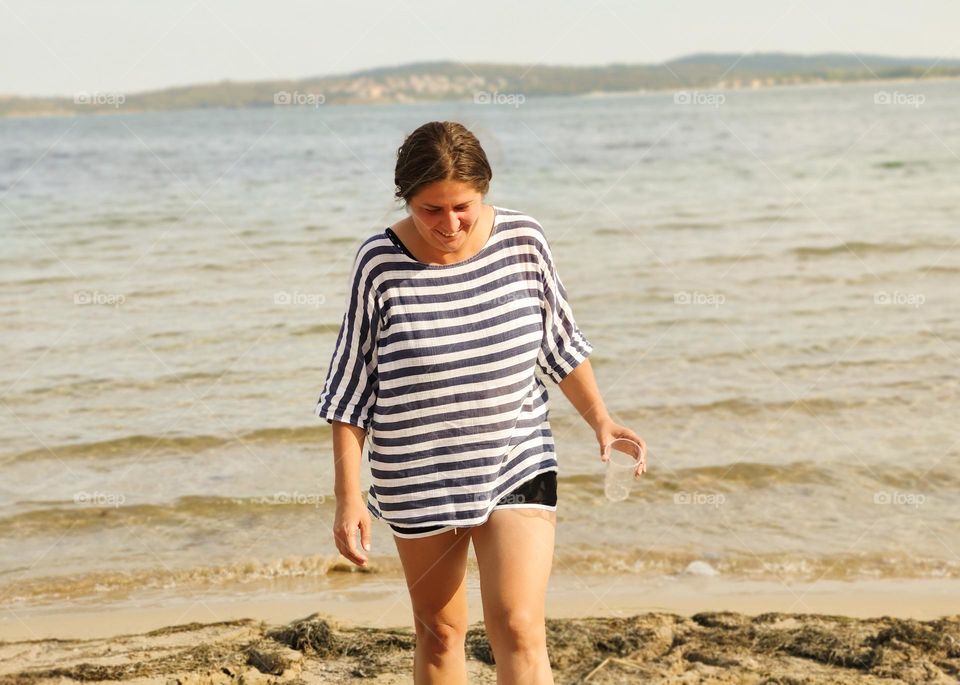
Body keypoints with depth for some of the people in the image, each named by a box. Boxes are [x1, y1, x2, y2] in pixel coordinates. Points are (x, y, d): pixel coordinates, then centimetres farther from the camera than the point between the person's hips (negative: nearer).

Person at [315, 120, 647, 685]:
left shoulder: (524, 241, -7)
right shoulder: (380, 263, -12)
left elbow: (560, 344, 8)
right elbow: (352, 386, -6)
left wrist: (599, 417, -3)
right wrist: (349, 496, -8)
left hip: (518, 465, 0)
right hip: (418, 478, 0)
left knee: (519, 630, -9)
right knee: (439, 633, 13)